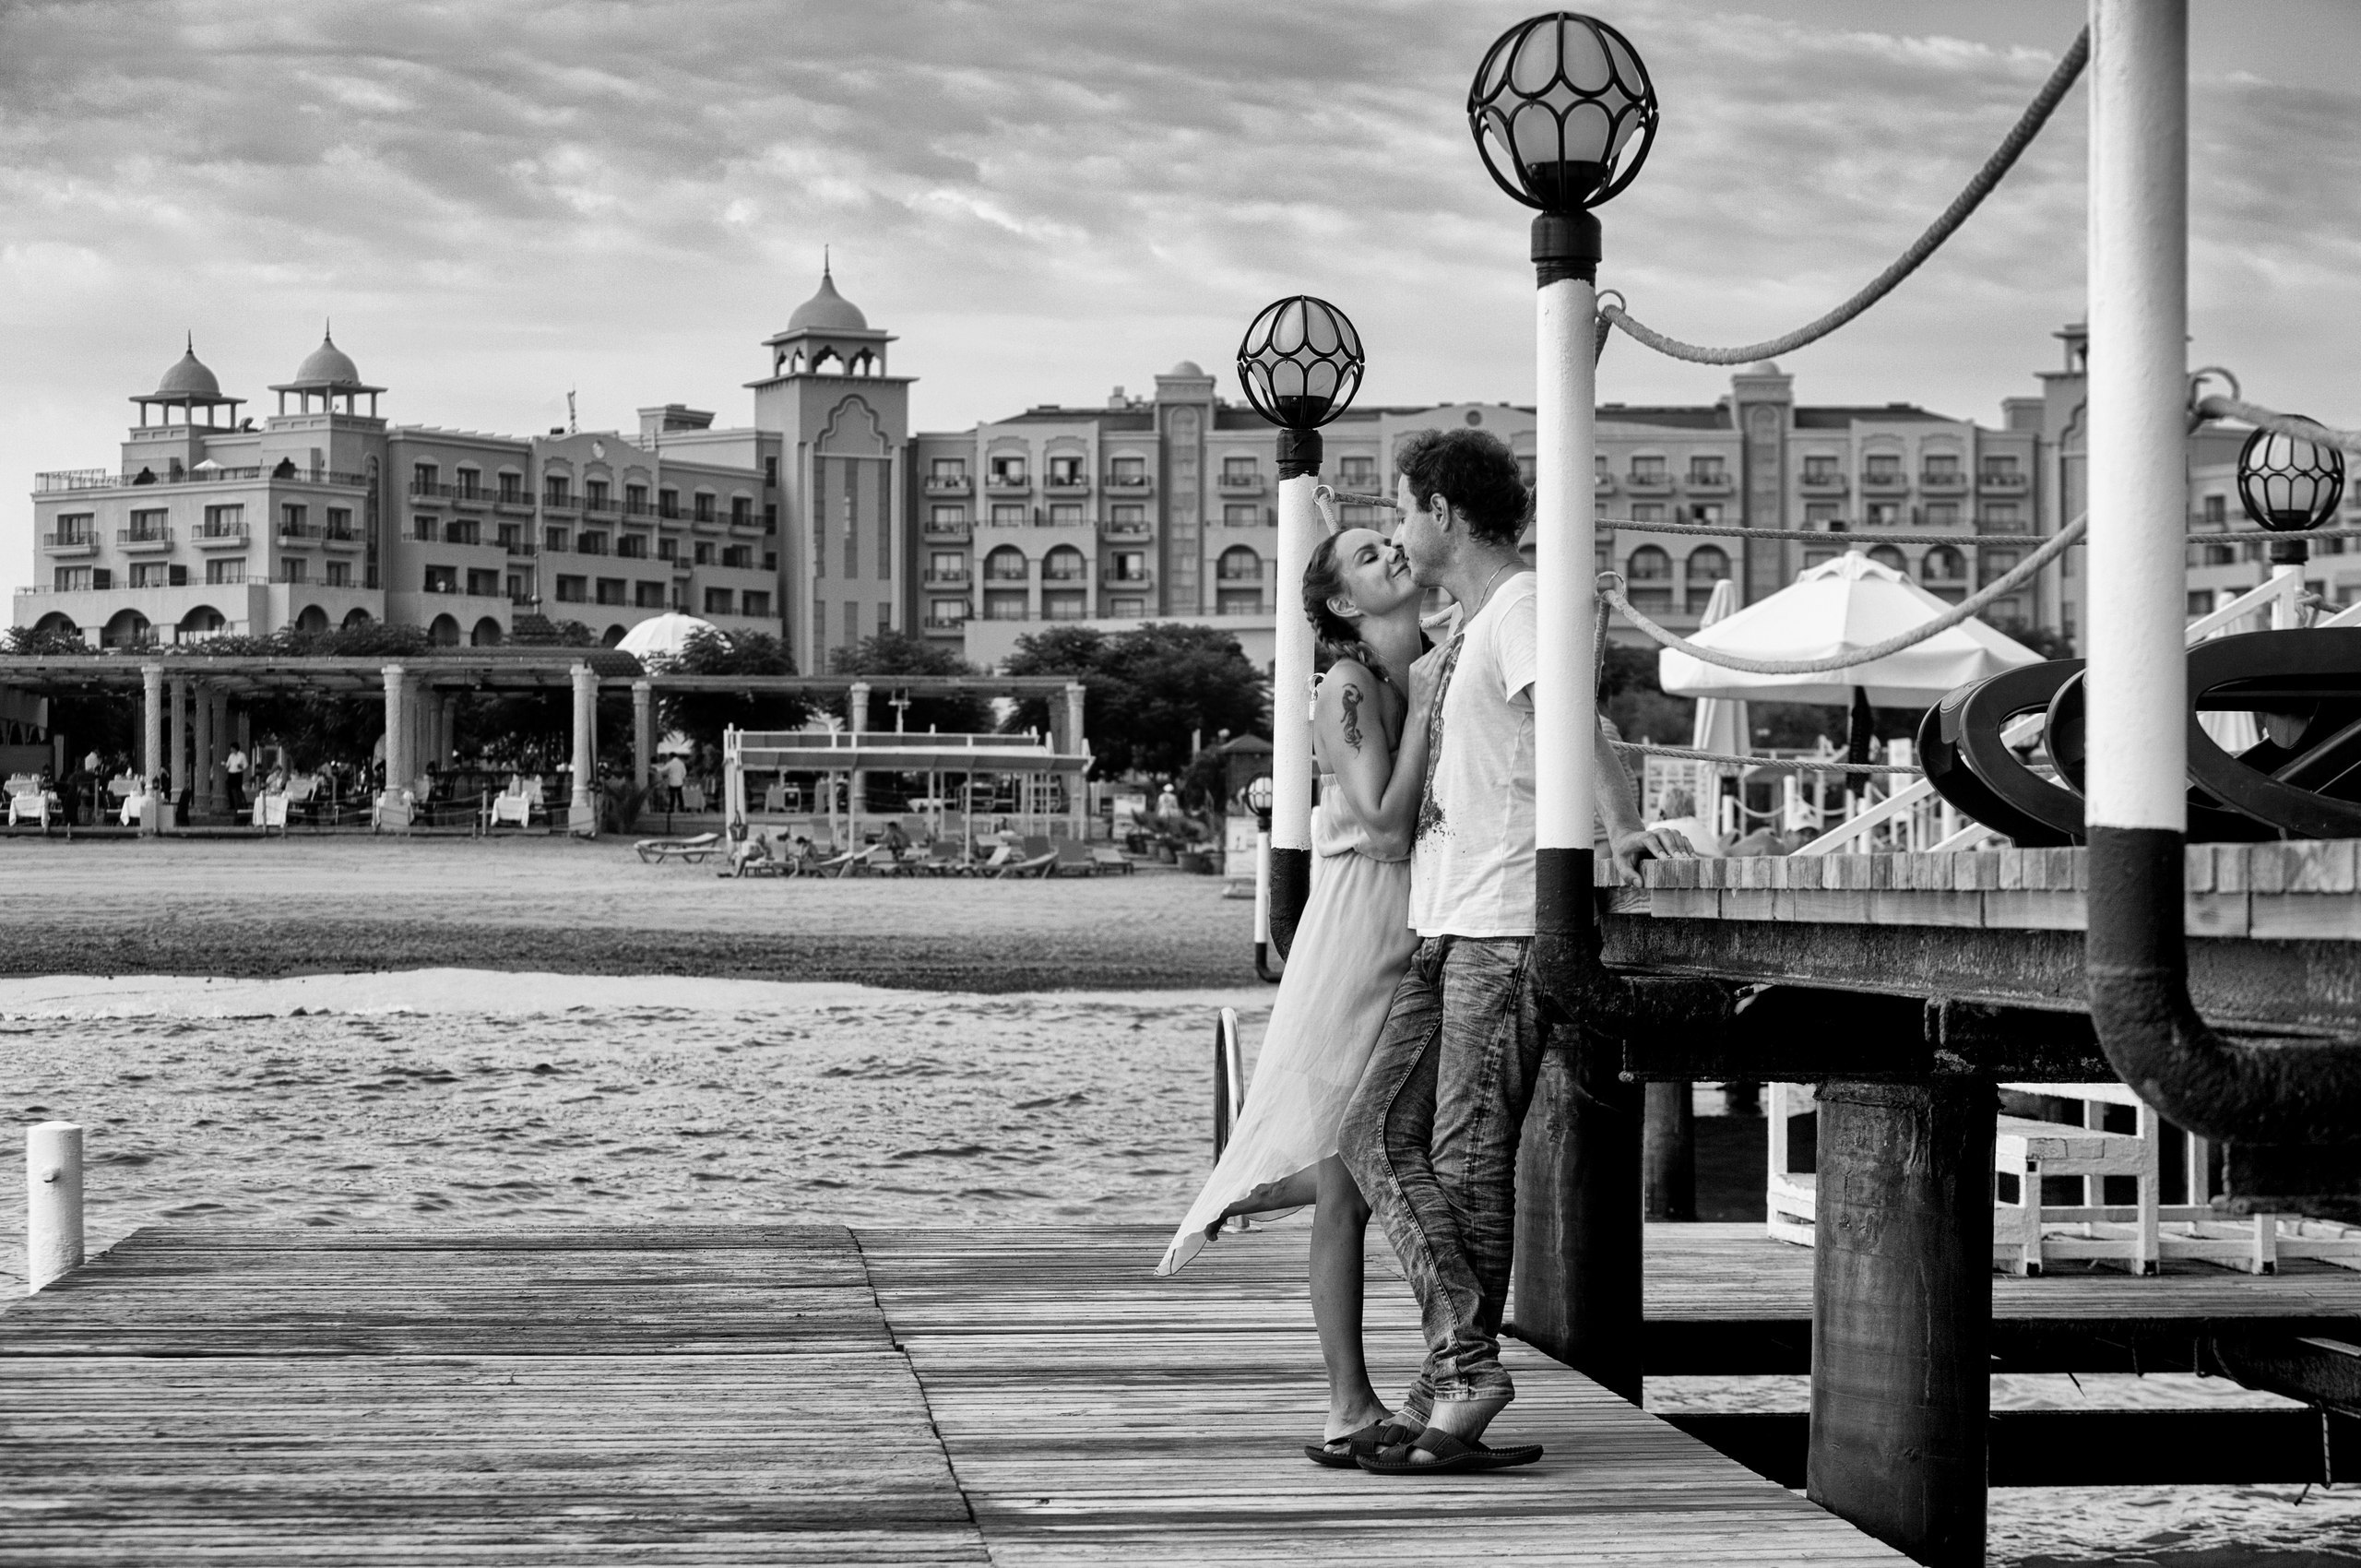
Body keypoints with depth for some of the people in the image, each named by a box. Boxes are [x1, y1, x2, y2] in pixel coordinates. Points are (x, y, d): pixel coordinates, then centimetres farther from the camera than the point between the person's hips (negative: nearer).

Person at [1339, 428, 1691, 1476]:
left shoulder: (1521, 611, -8)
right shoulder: (1465, 628, 21)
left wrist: (1620, 826, -33)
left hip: (1506, 926, -10)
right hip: (1445, 927, 10)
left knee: (1469, 1161, -6)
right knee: (1378, 1132, 2)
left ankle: (1461, 1367, 2)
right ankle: (1459, 1366, 1)